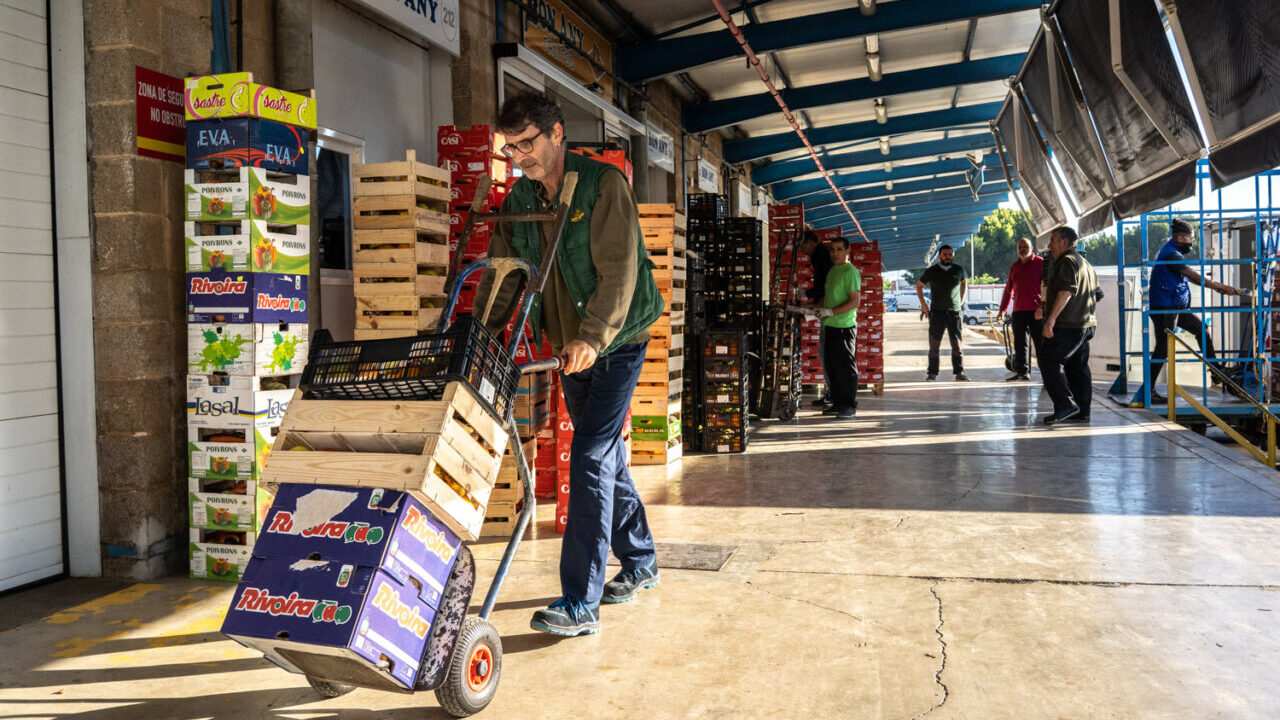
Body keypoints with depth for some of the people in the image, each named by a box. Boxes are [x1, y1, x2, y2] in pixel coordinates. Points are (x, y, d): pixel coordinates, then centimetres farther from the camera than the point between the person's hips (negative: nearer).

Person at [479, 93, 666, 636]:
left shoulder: (604, 185, -14)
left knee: (590, 459, -14)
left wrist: (593, 336, -33)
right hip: (569, 347, 7)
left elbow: (619, 271, -22)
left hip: (616, 343, -7)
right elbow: (502, 274, 6)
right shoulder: (518, 202, 5)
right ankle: (640, 564, 33)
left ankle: (581, 604, -11)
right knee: (607, 456, 15)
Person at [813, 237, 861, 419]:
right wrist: (816, 308, 12)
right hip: (830, 326, 9)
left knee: (846, 367, -4)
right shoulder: (833, 270, 17)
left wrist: (831, 312, -23)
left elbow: (855, 301, -19)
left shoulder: (850, 272, -12)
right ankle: (838, 404, 21)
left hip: (844, 327, -9)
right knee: (831, 366, 13)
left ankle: (850, 407, 1)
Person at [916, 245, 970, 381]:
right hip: (937, 312, -1)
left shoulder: (958, 270, 7)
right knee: (934, 344, 0)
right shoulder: (931, 271, 1)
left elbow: (964, 282, 26)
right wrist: (923, 304, 5)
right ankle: (932, 373, 5)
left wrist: (961, 300, 16)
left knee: (957, 344, -3)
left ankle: (959, 372, -1)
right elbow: (919, 286, 13)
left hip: (954, 312, 1)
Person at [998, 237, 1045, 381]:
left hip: (1036, 310, -6)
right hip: (1018, 310, 6)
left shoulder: (1040, 263, 1)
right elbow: (1008, 289, 23)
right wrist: (1003, 309, 21)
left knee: (1040, 343, -5)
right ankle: (1022, 372, 13)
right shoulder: (1014, 266, 18)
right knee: (1020, 344, 7)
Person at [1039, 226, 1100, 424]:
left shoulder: (1067, 261, -10)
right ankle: (1082, 412, 11)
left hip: (1067, 326, -10)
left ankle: (1066, 405, -15)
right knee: (1078, 367, 10)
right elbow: (1095, 296, 28)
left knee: (1049, 361, -10)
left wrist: (1051, 318, -27)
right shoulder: (1085, 264, 24)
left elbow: (1066, 291, -23)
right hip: (1084, 325, 10)